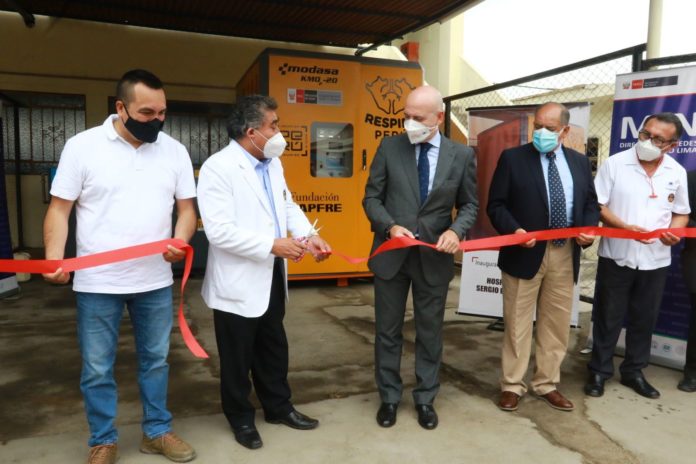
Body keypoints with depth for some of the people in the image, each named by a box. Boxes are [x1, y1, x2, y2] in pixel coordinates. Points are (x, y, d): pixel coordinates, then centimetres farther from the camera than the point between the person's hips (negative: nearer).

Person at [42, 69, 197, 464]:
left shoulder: (175, 150, 1)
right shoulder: (82, 146, -5)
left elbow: (187, 208, 5)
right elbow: (60, 209, -2)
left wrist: (180, 242, -15)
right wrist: (54, 259, -15)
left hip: (156, 281, 3)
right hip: (97, 283, -2)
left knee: (156, 360, 15)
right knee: (97, 369, 10)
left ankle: (157, 432, 32)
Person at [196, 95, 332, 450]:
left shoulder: (273, 163, 6)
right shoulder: (218, 168, -20)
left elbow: (288, 206, 13)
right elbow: (220, 231, -27)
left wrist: (308, 235, -6)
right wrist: (272, 245, -25)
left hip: (271, 276, 8)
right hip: (238, 282, -8)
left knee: (274, 348, 21)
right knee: (238, 356, 12)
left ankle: (278, 407, 40)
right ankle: (241, 419, 33)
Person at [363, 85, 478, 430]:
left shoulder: (461, 155, -1)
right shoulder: (389, 147, -3)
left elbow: (469, 204, 5)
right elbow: (372, 197, 0)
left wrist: (456, 230, -15)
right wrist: (390, 227, -18)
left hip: (435, 257, 0)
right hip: (391, 254, 0)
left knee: (430, 331, 13)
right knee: (388, 331, 11)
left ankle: (425, 398, 32)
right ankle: (389, 397, 30)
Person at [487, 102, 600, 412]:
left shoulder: (579, 162, 9)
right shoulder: (513, 158, -2)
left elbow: (590, 203, 14)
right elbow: (496, 204, -5)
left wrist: (589, 229, -7)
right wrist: (513, 230, -22)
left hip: (565, 254, 4)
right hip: (526, 252, -4)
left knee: (557, 324, 12)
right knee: (518, 323, 5)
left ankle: (547, 384, 28)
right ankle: (512, 386, 19)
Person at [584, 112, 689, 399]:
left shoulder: (677, 173, 4)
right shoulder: (615, 164, -7)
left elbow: (681, 213, 12)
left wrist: (675, 231, -10)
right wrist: (624, 227, -23)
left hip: (656, 260, 3)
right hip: (616, 256, -3)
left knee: (644, 319, 14)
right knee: (607, 317, 7)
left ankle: (633, 372, 30)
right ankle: (599, 371, 22)